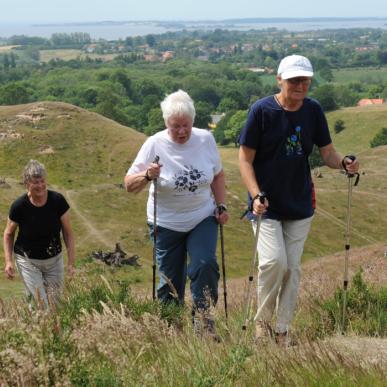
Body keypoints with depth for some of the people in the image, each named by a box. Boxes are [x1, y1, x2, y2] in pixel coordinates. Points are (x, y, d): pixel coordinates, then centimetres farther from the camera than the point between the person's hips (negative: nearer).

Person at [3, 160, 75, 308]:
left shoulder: (58, 201, -15)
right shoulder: (19, 206, -17)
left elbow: (68, 233, -6)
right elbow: (9, 234, 0)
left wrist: (71, 261, -9)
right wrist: (8, 261, -9)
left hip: (55, 260, 2)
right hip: (28, 262, -2)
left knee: (55, 304, 7)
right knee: (41, 305, -8)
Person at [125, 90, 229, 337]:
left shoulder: (206, 139, -4)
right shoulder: (155, 145, -12)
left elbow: (218, 176, 11)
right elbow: (129, 185, -11)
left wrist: (222, 207, 4)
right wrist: (147, 176, -30)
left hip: (203, 219, 1)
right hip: (167, 224, -1)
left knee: (205, 265, -18)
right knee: (170, 280, 4)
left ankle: (204, 321, -3)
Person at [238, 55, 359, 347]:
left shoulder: (313, 110, -1)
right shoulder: (262, 110, -12)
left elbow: (327, 151, 4)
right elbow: (245, 159, -9)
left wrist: (344, 163, -19)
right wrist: (256, 195, -22)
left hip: (300, 205, 4)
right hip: (267, 205, -4)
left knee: (292, 268, 7)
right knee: (274, 262, -15)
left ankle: (282, 329, 21)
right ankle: (262, 320, 10)